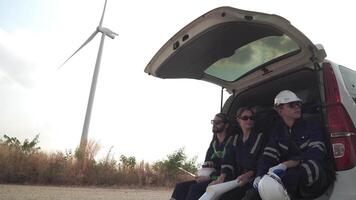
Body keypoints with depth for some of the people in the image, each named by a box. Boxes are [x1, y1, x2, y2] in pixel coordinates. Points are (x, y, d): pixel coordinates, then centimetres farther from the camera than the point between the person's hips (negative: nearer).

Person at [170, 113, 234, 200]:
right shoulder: (213, 143, 16)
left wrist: (209, 177, -15)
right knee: (181, 186, -11)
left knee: (195, 187, -29)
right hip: (210, 179, 7)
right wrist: (208, 164, -3)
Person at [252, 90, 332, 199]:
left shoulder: (311, 126, 0)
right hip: (291, 176, 2)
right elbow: (268, 156, -2)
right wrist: (260, 176, -24)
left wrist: (285, 165, -31)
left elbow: (317, 152, -17)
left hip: (315, 179, -1)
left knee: (311, 164, -37)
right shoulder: (277, 131, 9)